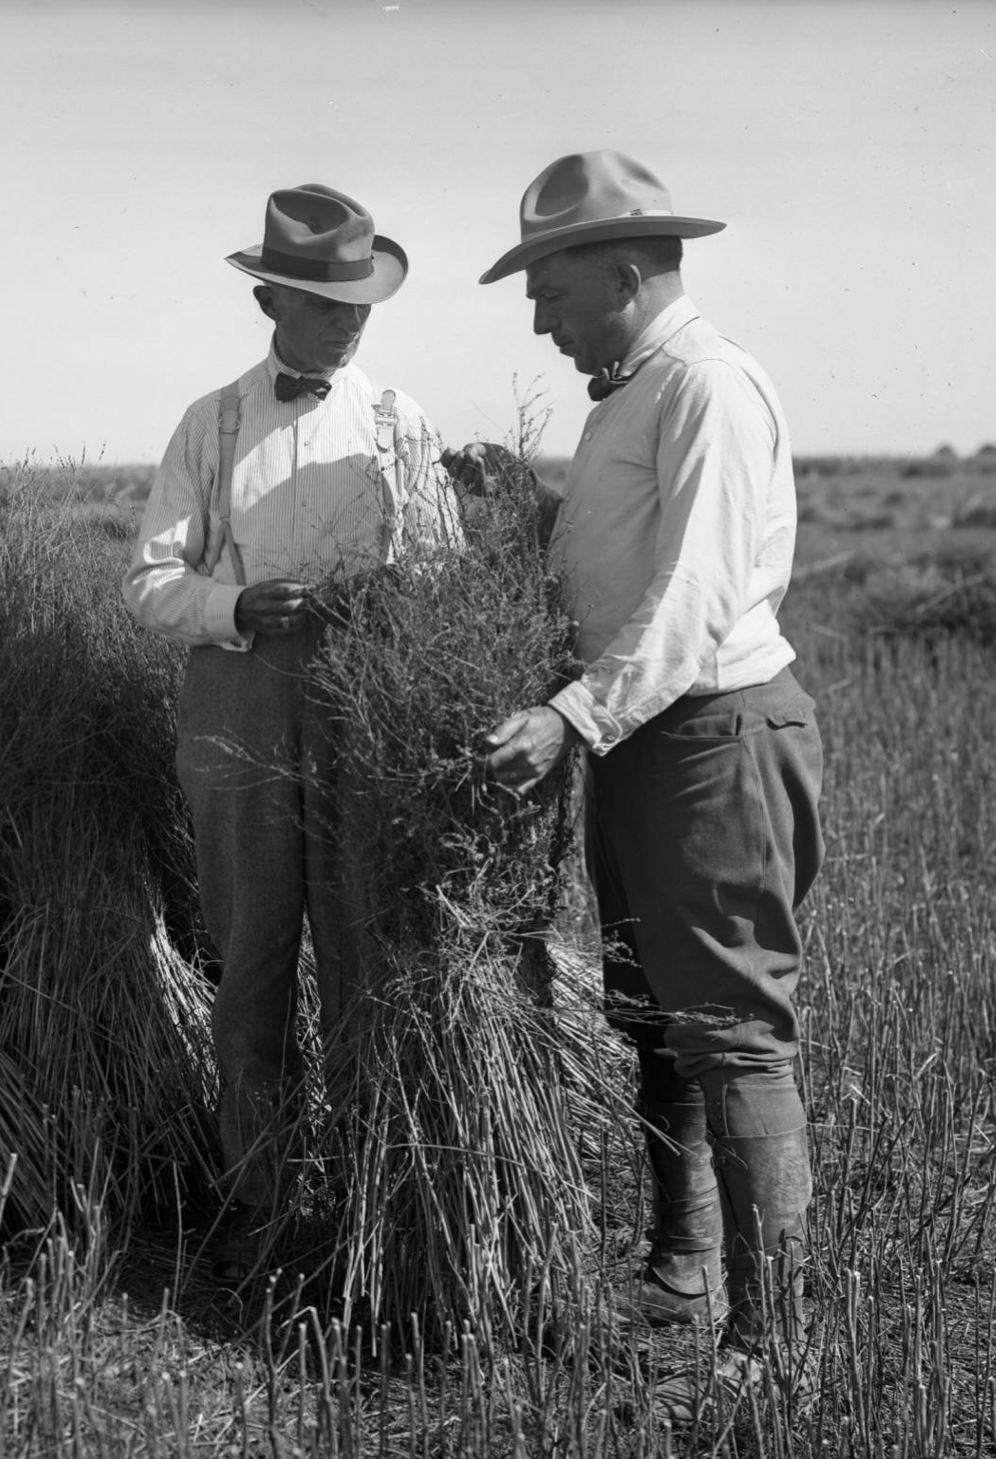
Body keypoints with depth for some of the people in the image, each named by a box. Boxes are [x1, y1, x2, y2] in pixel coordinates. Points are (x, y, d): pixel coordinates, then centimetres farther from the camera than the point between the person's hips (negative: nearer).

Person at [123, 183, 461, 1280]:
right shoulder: (211, 427, 8)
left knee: (364, 965, 1)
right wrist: (239, 605, -17)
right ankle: (254, 1203, 16)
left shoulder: (400, 428, 9)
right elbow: (148, 582, 3)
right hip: (237, 711, 0)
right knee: (249, 966, 5)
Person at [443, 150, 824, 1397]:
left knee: (732, 1028, -6)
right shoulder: (623, 395, 16)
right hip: (634, 734, 10)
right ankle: (682, 1270, 32)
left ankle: (773, 1335, 3)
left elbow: (691, 606, -25)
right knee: (652, 1012, 17)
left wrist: (570, 721, -33)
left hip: (714, 732, -10)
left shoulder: (711, 391, -16)